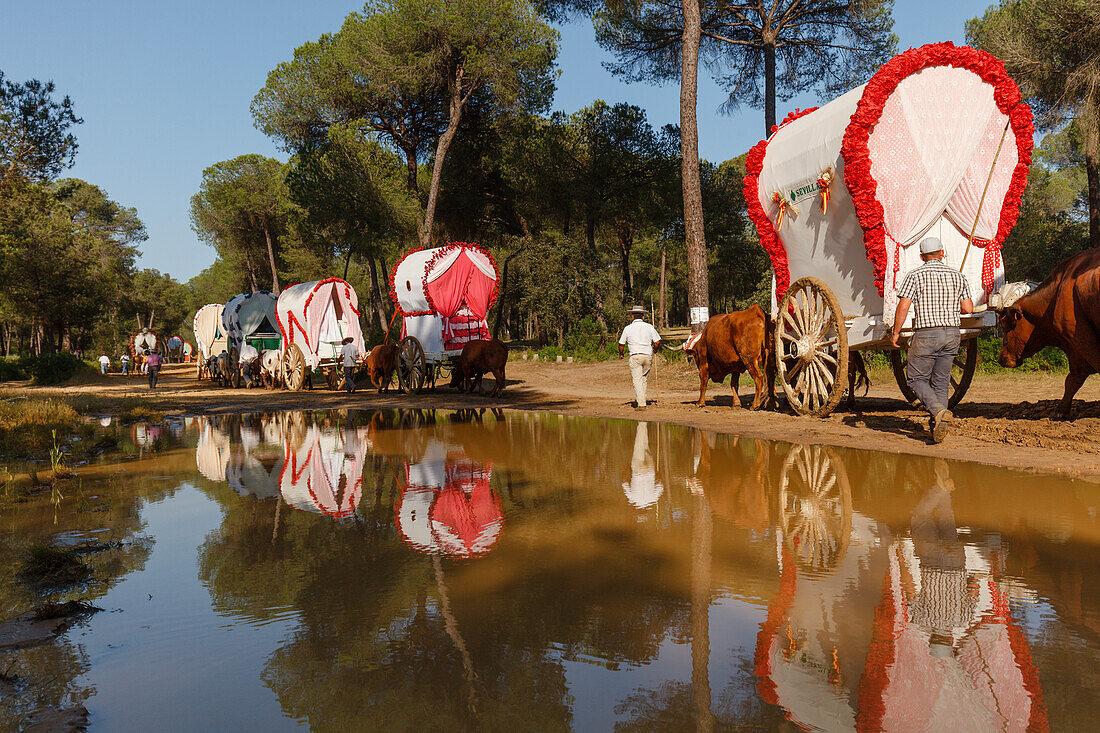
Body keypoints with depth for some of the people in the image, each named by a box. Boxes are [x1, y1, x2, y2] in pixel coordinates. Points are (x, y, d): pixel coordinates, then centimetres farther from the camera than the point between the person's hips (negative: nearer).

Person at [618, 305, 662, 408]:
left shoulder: (628, 328, 3)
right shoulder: (649, 327, 6)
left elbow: (621, 344, 7)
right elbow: (657, 342, 5)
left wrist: (621, 354, 25)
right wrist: (653, 351, 25)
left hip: (635, 356, -3)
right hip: (648, 356, 3)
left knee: (637, 380, -4)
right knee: (643, 379, 15)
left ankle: (641, 403, -13)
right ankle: (639, 400, 20)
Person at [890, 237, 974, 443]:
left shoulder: (915, 276, -4)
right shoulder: (957, 275, 8)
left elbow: (903, 307, -12)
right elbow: (969, 308, 6)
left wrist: (895, 332, -1)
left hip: (926, 335, -4)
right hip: (952, 333, 4)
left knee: (916, 379, 7)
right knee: (941, 382, 12)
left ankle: (939, 411, -17)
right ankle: (936, 427, 8)